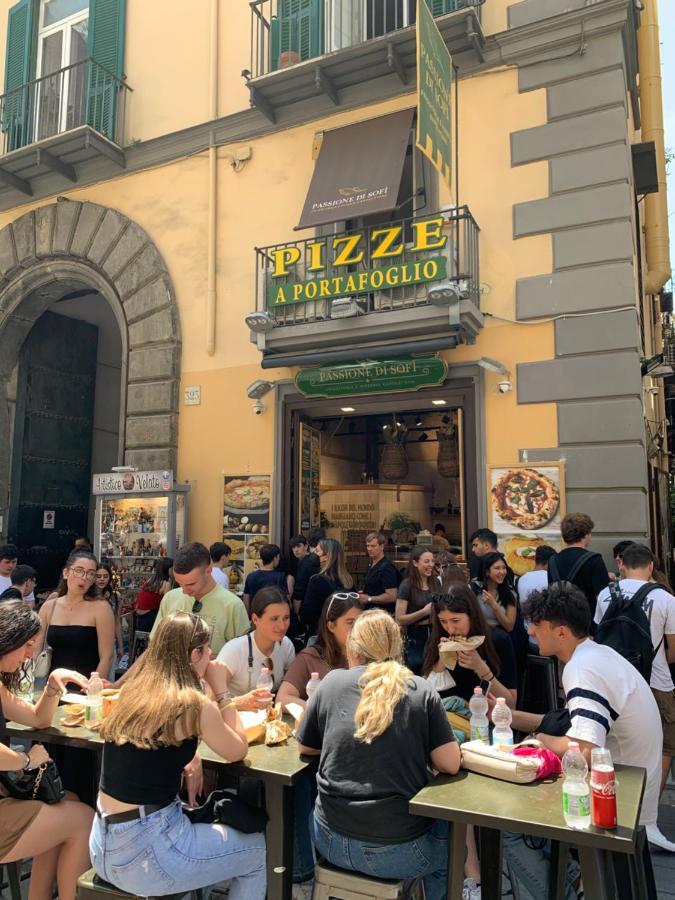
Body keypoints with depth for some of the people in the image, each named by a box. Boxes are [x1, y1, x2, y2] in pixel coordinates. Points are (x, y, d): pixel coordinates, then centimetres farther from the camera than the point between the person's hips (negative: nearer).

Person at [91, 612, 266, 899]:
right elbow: (238, 751, -1)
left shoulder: (133, 690, 2)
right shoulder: (193, 704, -18)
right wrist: (221, 691, 3)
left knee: (198, 823, 32)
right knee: (256, 850, 14)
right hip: (144, 853, -7)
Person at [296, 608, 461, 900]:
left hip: (332, 843, 2)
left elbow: (305, 747, 8)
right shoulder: (421, 691, -7)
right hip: (399, 851, -2)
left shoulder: (332, 681, -3)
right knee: (448, 832, 28)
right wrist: (415, 751, 9)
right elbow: (450, 764, -8)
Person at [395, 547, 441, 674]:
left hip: (435, 634, 5)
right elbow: (399, 619, -14)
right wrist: (424, 612, -21)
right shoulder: (407, 585, -10)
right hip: (415, 637, -5)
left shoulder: (436, 582, 5)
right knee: (416, 674, -1)